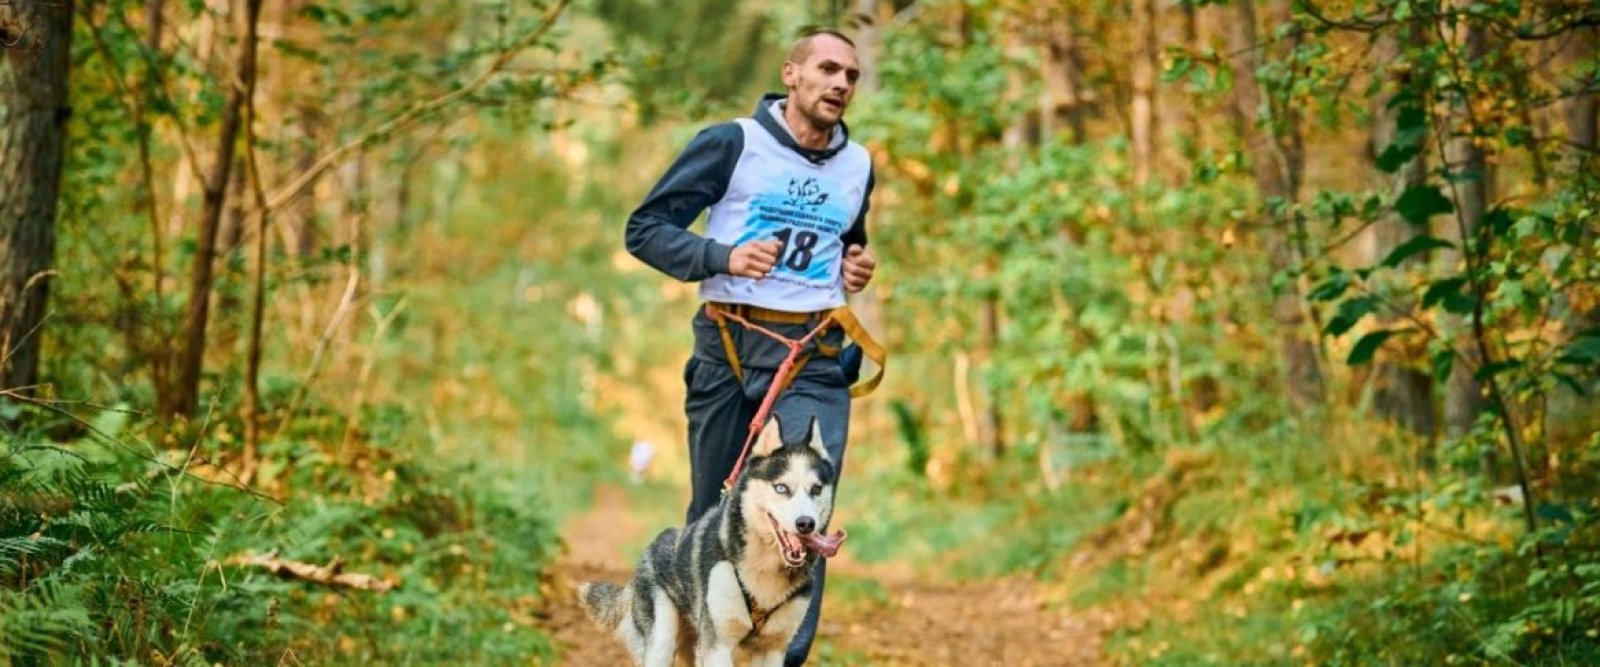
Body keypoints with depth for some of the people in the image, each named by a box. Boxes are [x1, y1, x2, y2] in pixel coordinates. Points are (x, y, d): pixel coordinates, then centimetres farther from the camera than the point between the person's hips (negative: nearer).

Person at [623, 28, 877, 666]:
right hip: (727, 349, -2)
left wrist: (856, 269, 9)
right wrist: (723, 257, -17)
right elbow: (644, 228, -2)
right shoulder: (732, 143, -1)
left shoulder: (857, 165, 13)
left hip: (816, 358, 3)